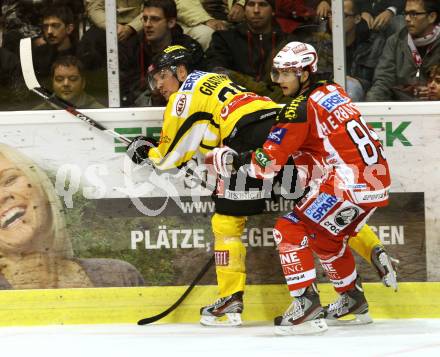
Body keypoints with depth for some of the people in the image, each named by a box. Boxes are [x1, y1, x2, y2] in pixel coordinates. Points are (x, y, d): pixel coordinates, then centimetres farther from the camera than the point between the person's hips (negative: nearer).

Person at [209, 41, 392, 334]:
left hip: (350, 184, -9)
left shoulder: (300, 108, -10)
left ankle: (307, 305, -12)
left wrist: (233, 161, 2)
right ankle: (354, 300, 38)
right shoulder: (333, 91, 16)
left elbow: (267, 163, -10)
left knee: (290, 230, -5)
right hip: (379, 178, 9)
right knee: (324, 236, 28)